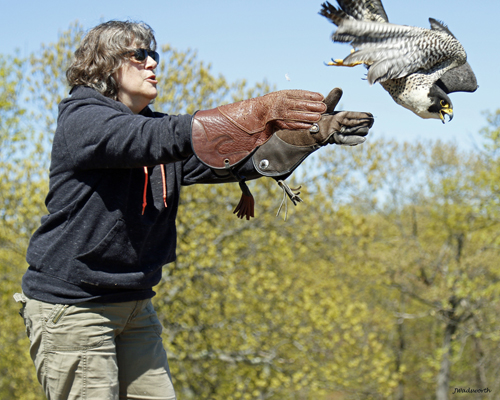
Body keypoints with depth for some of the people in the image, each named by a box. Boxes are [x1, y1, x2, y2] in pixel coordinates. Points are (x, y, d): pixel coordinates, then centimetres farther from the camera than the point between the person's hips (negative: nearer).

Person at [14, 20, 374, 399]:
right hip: (71, 308, -7)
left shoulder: (153, 124, 10)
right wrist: (262, 112, -32)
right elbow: (163, 139, -29)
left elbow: (232, 160, -3)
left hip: (135, 306, 7)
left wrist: (313, 133, -17)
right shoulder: (81, 119, -12)